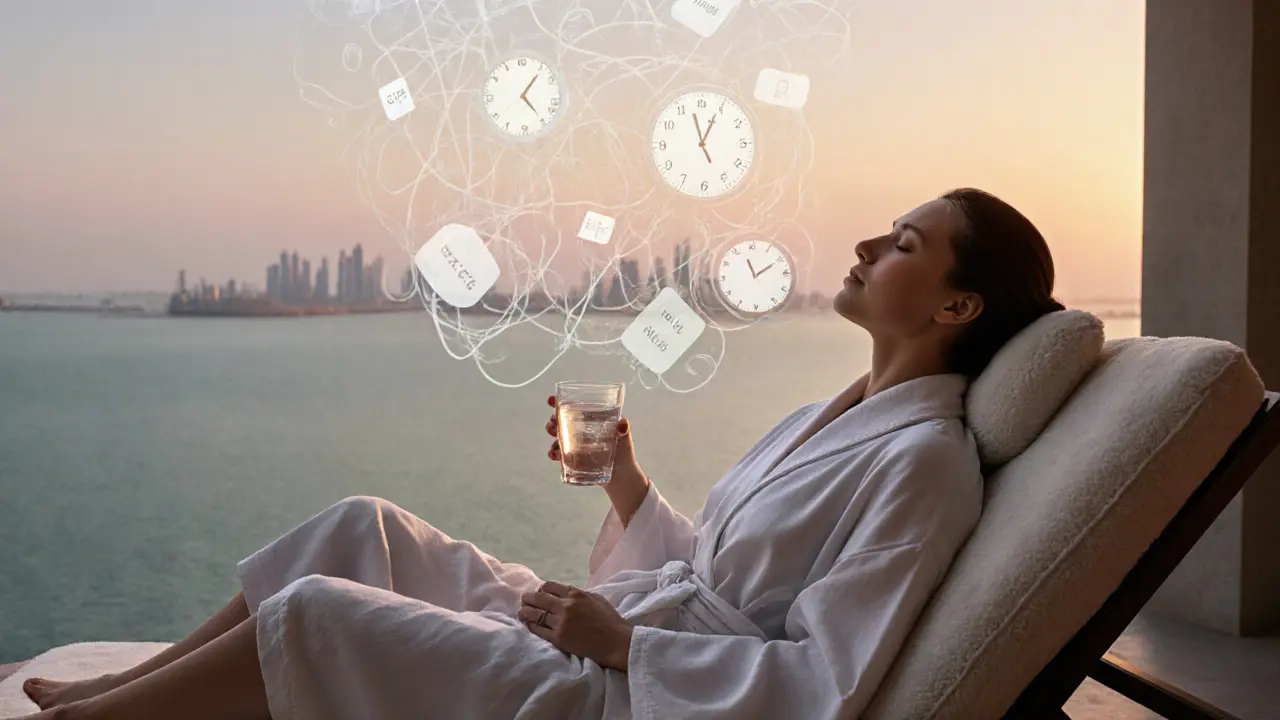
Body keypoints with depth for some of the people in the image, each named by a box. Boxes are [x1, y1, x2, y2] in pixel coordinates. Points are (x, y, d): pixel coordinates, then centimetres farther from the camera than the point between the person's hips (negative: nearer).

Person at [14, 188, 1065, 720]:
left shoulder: (924, 459, -16)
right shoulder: (832, 418, 12)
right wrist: (625, 480, 3)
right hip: (619, 628, 9)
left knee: (316, 611, -11)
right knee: (362, 529, 6)